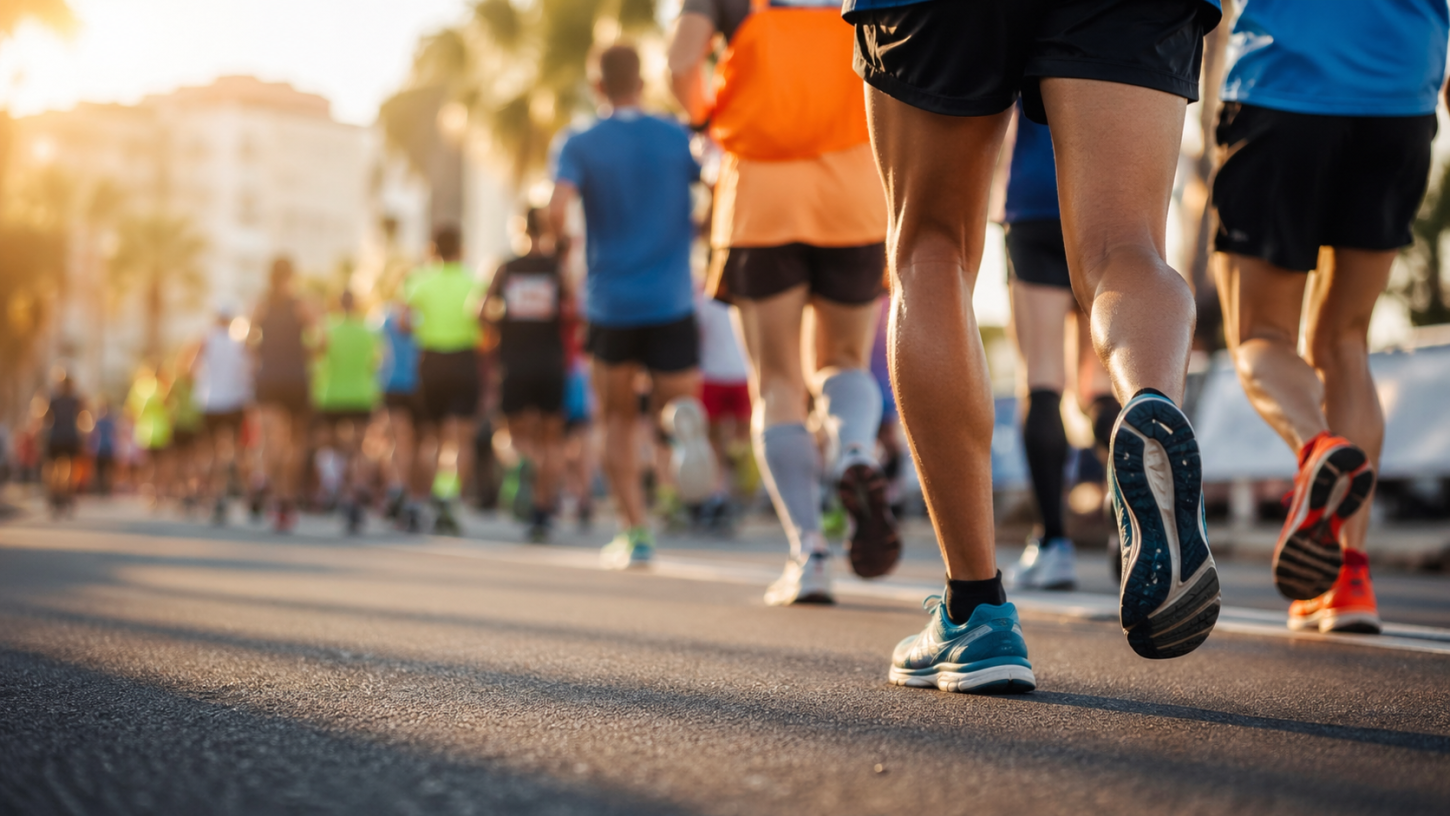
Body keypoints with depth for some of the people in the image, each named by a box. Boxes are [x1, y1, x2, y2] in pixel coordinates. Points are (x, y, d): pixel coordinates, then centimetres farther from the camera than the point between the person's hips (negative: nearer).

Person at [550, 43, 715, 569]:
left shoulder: (579, 146, 0)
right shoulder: (679, 139, 5)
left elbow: (556, 213, -15)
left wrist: (562, 240, 7)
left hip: (610, 304, 0)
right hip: (672, 305, 0)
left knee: (618, 421, 15)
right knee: (678, 398, 12)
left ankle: (635, 534, 6)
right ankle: (684, 415, -28)